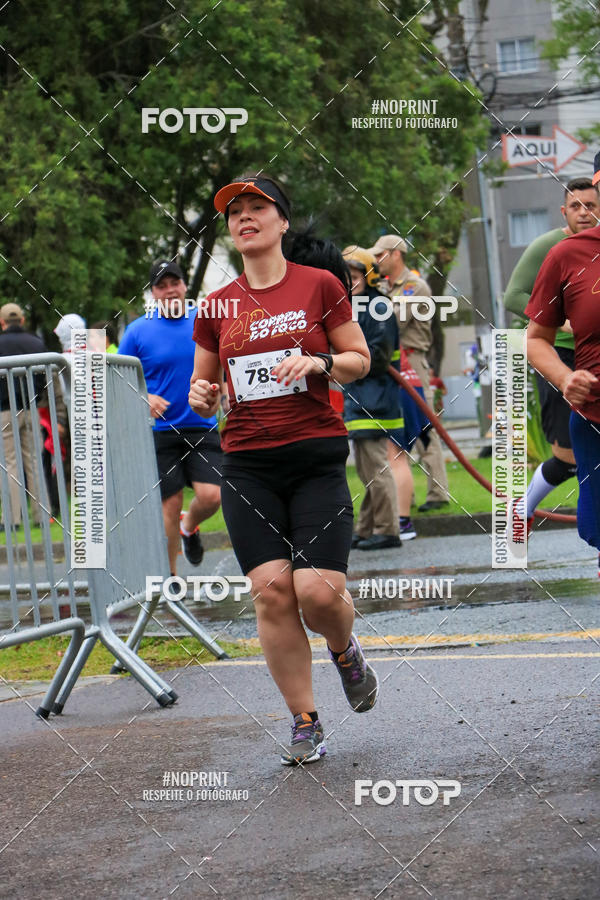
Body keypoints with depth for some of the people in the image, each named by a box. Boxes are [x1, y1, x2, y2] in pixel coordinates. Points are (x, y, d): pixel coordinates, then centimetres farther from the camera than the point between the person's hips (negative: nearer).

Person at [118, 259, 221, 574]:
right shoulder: (138, 331, -1)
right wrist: (143, 398, -14)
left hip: (203, 428, 2)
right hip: (160, 429, -1)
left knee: (210, 496, -12)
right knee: (170, 503, -1)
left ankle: (189, 526, 23)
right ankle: (169, 576, 13)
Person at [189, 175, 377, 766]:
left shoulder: (320, 286, 2)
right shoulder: (217, 306, 9)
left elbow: (360, 360, 8)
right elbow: (204, 383, 19)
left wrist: (319, 362, -11)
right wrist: (201, 397, -4)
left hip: (317, 456, -2)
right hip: (247, 465, 2)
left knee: (318, 589, -13)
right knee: (270, 589, -9)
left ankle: (345, 651, 24)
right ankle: (305, 723, 3)